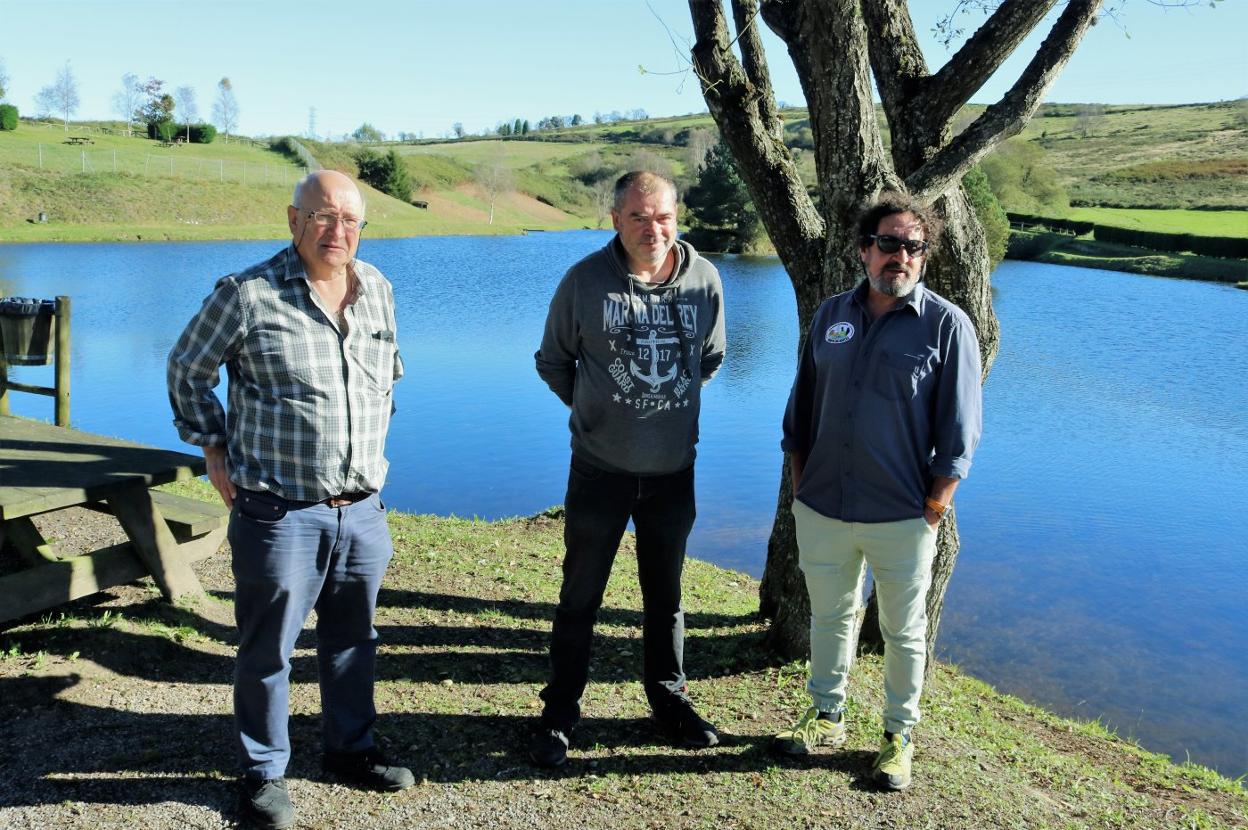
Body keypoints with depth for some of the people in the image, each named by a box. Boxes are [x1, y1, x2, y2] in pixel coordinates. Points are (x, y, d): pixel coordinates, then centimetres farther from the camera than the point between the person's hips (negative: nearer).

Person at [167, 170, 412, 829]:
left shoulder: (378, 289, 7)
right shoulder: (247, 294, -9)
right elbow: (186, 371, 3)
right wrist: (213, 450, 2)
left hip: (362, 508, 5)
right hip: (279, 511, -5)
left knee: (353, 640, 18)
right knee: (267, 648, 8)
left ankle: (350, 750, 37)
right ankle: (263, 772, 27)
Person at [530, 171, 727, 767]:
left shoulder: (704, 279, -5)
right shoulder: (585, 280, -11)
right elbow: (552, 361, 4)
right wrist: (593, 408, 7)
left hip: (674, 471, 2)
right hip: (600, 469, -2)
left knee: (665, 593, 17)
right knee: (580, 596, 8)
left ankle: (669, 699, 35)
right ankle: (559, 713, 23)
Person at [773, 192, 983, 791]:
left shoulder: (946, 325, -7)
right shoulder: (832, 314, 6)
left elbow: (959, 428, -6)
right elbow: (801, 405, 13)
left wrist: (935, 505, -9)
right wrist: (799, 482, 9)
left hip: (902, 517, -4)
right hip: (822, 509, 4)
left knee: (904, 632, 12)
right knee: (829, 616, 19)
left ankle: (899, 736, 31)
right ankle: (827, 717, 39)